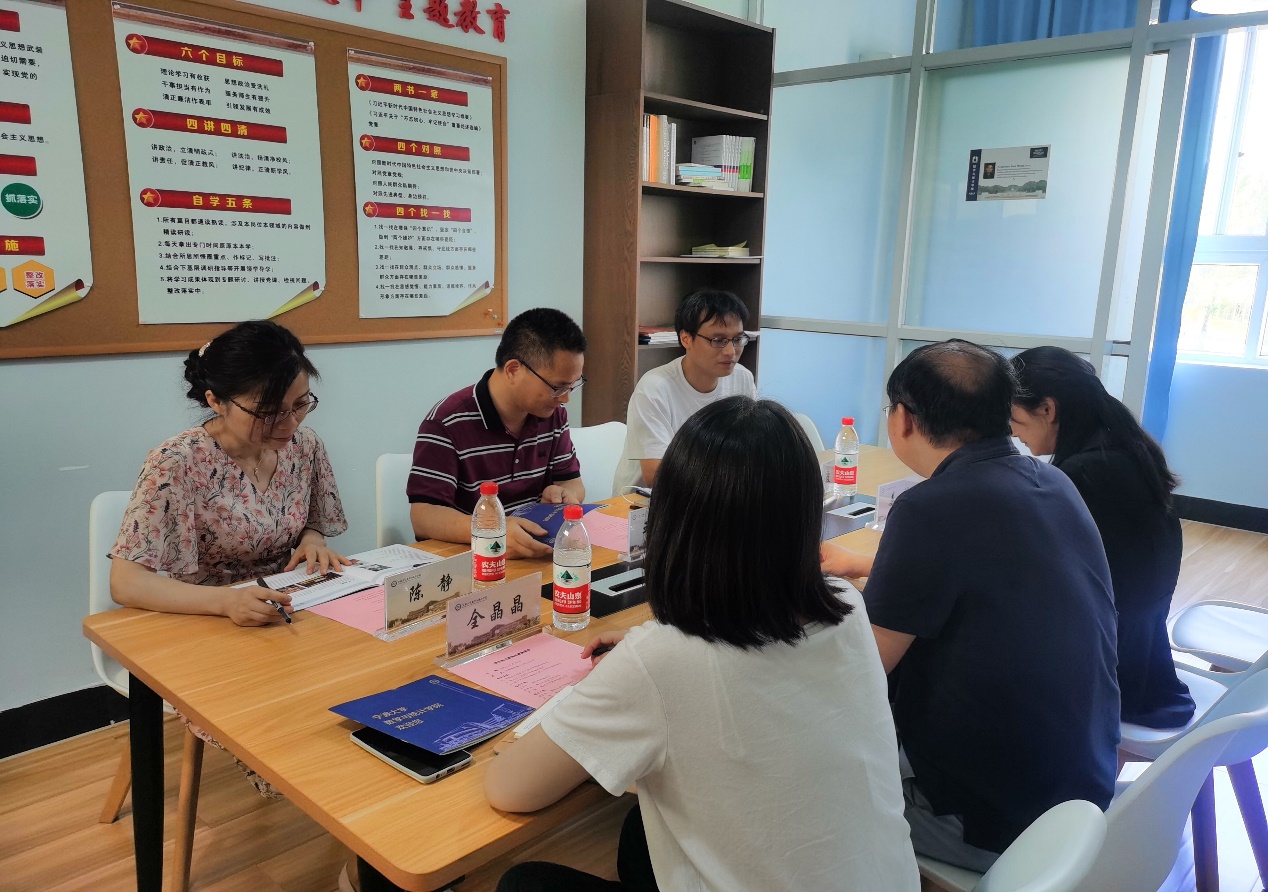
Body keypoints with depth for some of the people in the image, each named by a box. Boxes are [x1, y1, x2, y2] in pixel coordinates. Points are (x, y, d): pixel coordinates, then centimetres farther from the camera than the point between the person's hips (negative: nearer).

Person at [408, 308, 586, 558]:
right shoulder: (446, 423, -15)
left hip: (540, 553, 3)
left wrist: (560, 494, -11)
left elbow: (572, 482, 14)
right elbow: (423, 516, -20)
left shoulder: (553, 414, 4)